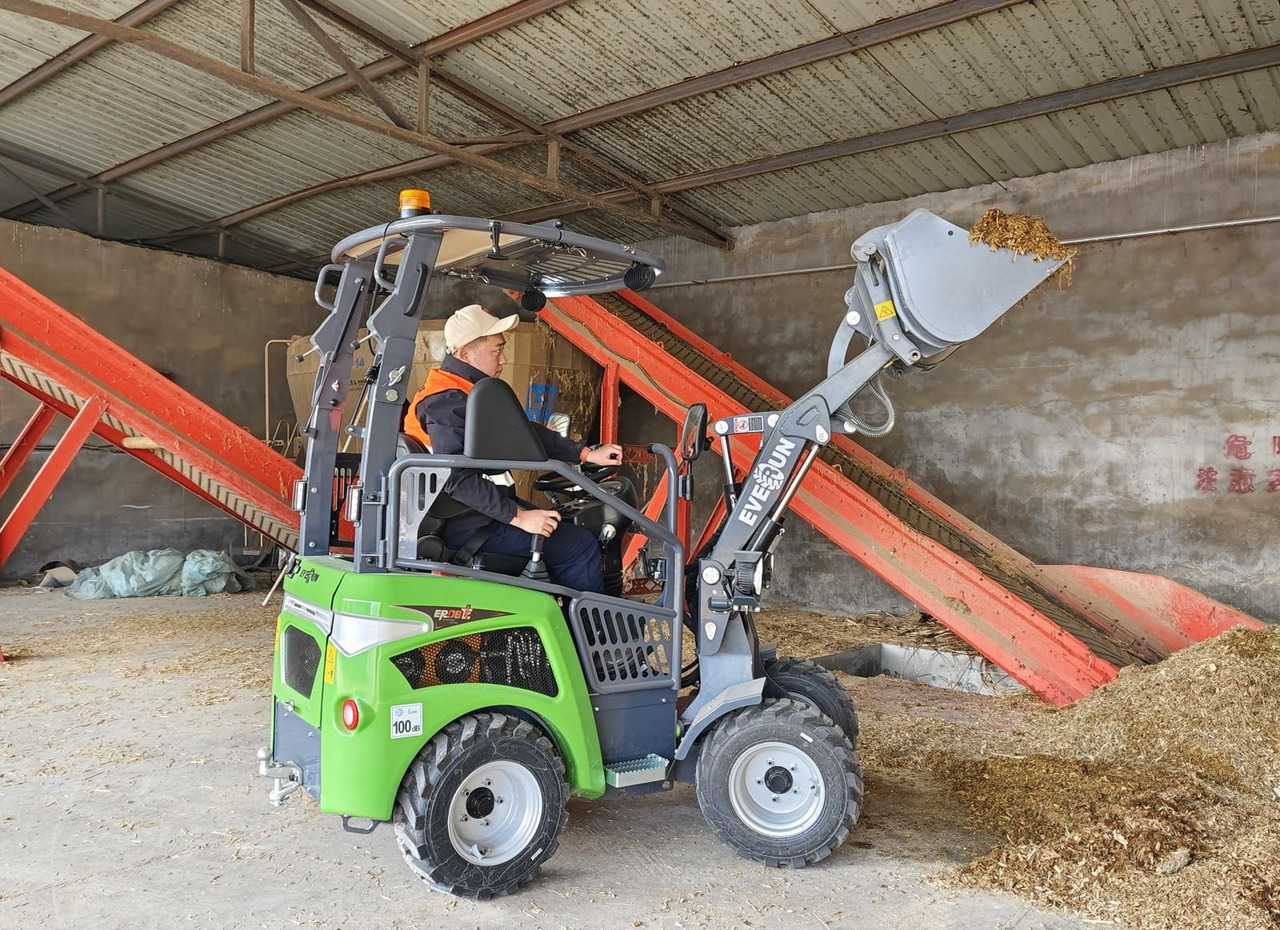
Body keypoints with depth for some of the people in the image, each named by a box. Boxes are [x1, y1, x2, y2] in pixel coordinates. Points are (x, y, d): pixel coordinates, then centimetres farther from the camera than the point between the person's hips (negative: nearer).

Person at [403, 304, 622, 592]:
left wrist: (587, 454, 6)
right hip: (465, 524, -11)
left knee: (570, 527, 19)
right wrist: (519, 516, -28)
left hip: (476, 505, 11)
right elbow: (459, 479, -30)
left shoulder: (466, 390, 11)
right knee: (580, 546, -11)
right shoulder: (447, 402, -21)